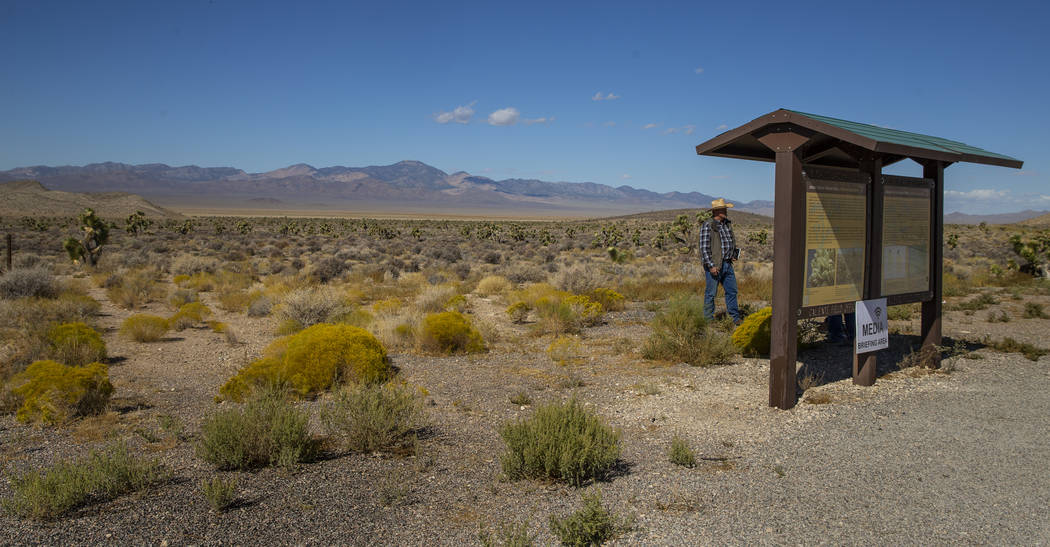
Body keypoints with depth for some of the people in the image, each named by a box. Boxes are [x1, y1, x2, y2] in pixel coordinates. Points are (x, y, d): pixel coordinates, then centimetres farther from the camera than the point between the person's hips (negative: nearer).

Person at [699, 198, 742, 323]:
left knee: (732, 290, 12)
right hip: (714, 265, -8)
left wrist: (734, 255, 13)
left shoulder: (727, 224, 12)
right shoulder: (707, 226, -12)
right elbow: (704, 248, -16)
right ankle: (708, 319, 10)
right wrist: (711, 266, -20)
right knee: (711, 293, 0)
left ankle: (735, 318, 22)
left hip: (727, 264, 8)